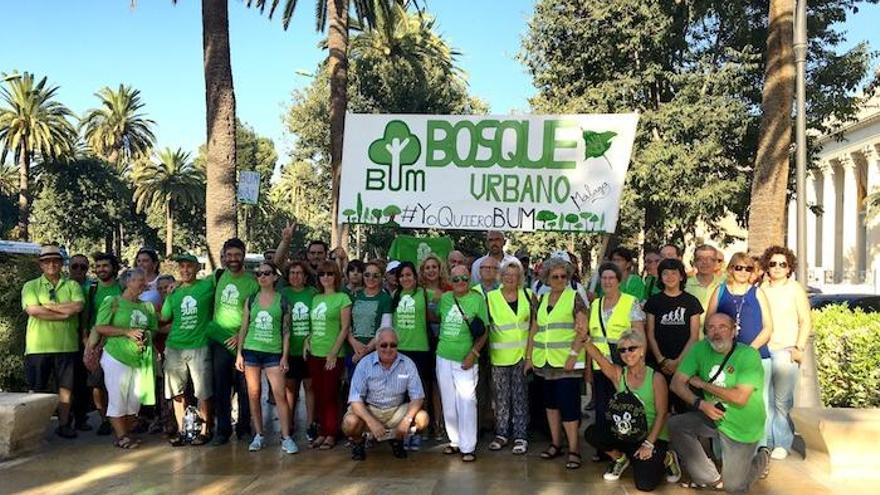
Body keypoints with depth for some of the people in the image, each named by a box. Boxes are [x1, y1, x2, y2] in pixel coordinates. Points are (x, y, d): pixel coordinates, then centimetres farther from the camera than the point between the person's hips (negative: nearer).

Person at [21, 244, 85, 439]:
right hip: (38, 346, -1)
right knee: (36, 389, 5)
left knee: (66, 387, 7)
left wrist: (48, 306, -10)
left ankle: (64, 424, 16)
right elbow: (33, 310, -12)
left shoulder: (72, 285, 9)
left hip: (66, 345, 1)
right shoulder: (31, 286, 5)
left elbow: (77, 306, -10)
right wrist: (64, 312, -13)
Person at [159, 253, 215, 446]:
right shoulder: (173, 293, 10)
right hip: (174, 348, 4)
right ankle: (181, 430, 20)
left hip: (199, 347, -4)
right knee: (177, 392, 9)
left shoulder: (207, 285, -1)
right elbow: (163, 320, 16)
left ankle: (205, 429, 15)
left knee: (203, 393, 1)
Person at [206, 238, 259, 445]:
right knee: (220, 388, 7)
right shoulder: (218, 276, 5)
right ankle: (223, 429, 17)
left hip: (242, 342, -3)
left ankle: (244, 427, 19)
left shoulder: (252, 282, -6)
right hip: (219, 341, 3)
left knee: (244, 388, 5)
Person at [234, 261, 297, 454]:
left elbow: (286, 331, 2)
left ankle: (286, 438, -3)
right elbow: (244, 328, 9)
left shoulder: (282, 301, 1)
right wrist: (239, 353, 4)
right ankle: (258, 435, 18)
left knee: (280, 394, -8)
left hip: (273, 353, -2)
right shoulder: (251, 300, 7)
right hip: (252, 351, 2)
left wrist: (285, 356, -4)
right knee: (253, 395, 6)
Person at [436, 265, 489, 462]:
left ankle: (468, 447, 2)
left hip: (465, 360, -4)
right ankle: (455, 441, 24)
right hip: (443, 357, 5)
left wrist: (473, 353, -14)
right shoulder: (444, 298, 7)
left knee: (466, 402, -7)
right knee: (448, 402, 11)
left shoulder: (477, 299, -5)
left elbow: (484, 332, -6)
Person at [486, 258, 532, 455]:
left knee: (520, 397, 3)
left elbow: (534, 322, 10)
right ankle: (502, 434, 19)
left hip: (522, 354, 0)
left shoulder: (527, 295, 4)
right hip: (500, 356, 0)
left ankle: (521, 436, 9)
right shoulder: (491, 297, 0)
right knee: (501, 397, 6)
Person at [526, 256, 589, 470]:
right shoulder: (541, 300, 12)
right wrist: (529, 356, 11)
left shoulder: (574, 298, -3)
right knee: (550, 403, 13)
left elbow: (583, 329, -9)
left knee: (568, 404, -8)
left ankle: (574, 450, 1)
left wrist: (573, 354, -17)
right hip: (544, 362, 6)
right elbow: (534, 330, 15)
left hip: (566, 362, -6)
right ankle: (556, 444, 24)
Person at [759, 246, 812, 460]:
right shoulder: (761, 289, 10)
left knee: (782, 400, -5)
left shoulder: (795, 289, 3)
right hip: (762, 350, 3)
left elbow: (806, 322, 2)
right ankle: (766, 441, 12)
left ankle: (782, 444, 6)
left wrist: (799, 348, -6)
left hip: (785, 351, -3)